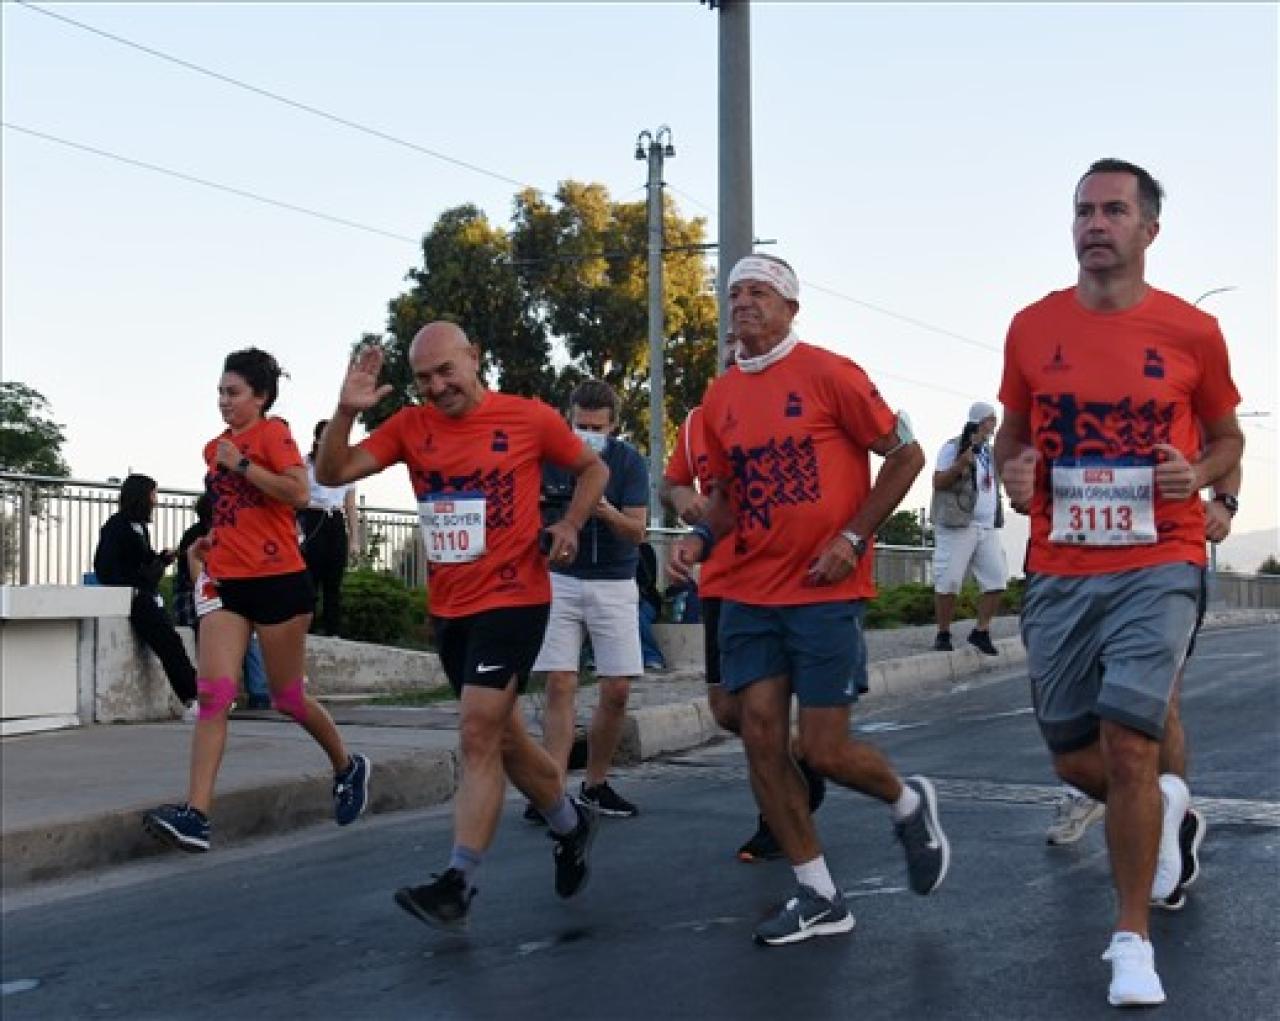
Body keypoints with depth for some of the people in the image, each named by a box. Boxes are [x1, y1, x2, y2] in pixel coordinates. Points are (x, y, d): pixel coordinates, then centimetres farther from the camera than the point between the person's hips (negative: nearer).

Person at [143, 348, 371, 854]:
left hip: (278, 582, -6)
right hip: (226, 583, 6)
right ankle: (196, 815, -15)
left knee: (287, 697, 6)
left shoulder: (272, 432, -6)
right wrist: (207, 543, 15)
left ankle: (348, 767, 32)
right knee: (213, 695, -9)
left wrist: (241, 464, -18)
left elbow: (298, 493, -21)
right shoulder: (215, 448, 15)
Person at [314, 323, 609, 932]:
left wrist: (570, 524, -7)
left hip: (512, 600, -5)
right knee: (502, 738, 16)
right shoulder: (410, 427, 2)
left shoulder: (529, 418, -5)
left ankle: (457, 884, -11)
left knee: (478, 737, -14)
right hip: (448, 608, 6)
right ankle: (571, 826, 39)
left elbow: (593, 468, 10)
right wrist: (346, 412, -20)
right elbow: (332, 474, -4)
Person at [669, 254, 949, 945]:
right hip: (749, 593, 6)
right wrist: (700, 538, 0)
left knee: (823, 750, -6)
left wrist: (852, 537, -12)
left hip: (825, 590, -6)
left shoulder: (827, 373, -7)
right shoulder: (720, 399, 10)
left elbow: (905, 456, -4)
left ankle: (909, 804, 28)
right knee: (760, 736, 0)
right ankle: (819, 898, 12)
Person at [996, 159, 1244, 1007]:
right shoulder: (1032, 328, 3)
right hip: (1060, 572, 3)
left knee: (1128, 741, -14)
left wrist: (1200, 474, -10)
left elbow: (1227, 435, 11)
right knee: (1076, 760, 8)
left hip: (1158, 566, -3)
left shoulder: (1192, 332, -2)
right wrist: (1012, 473, -6)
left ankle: (1134, 939, 4)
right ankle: (1163, 804, 44)